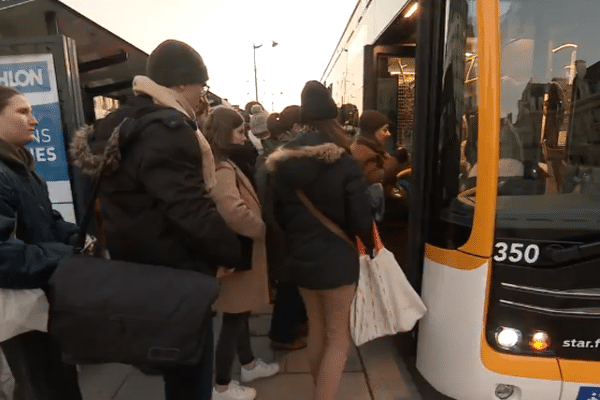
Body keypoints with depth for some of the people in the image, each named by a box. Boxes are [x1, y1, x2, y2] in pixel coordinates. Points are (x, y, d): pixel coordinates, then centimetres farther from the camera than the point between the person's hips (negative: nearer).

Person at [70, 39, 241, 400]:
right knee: (191, 371, 9)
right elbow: (193, 212, -27)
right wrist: (236, 253, -14)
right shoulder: (166, 129, -22)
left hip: (142, 269, 10)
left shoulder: (124, 122, 11)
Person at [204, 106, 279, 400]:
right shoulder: (221, 170, -23)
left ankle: (249, 365, 43)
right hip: (236, 254, -10)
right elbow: (235, 212, -38)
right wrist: (263, 229, -21)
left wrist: (258, 226, 9)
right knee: (234, 318, 6)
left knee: (240, 313, 23)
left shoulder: (222, 165, 11)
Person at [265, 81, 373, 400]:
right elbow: (360, 219, -15)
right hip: (336, 258, -5)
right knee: (338, 337, 11)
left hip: (300, 256, 6)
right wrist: (369, 245, 5)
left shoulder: (284, 162, -2)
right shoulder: (345, 164, -16)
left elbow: (279, 213, 3)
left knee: (316, 328, 24)